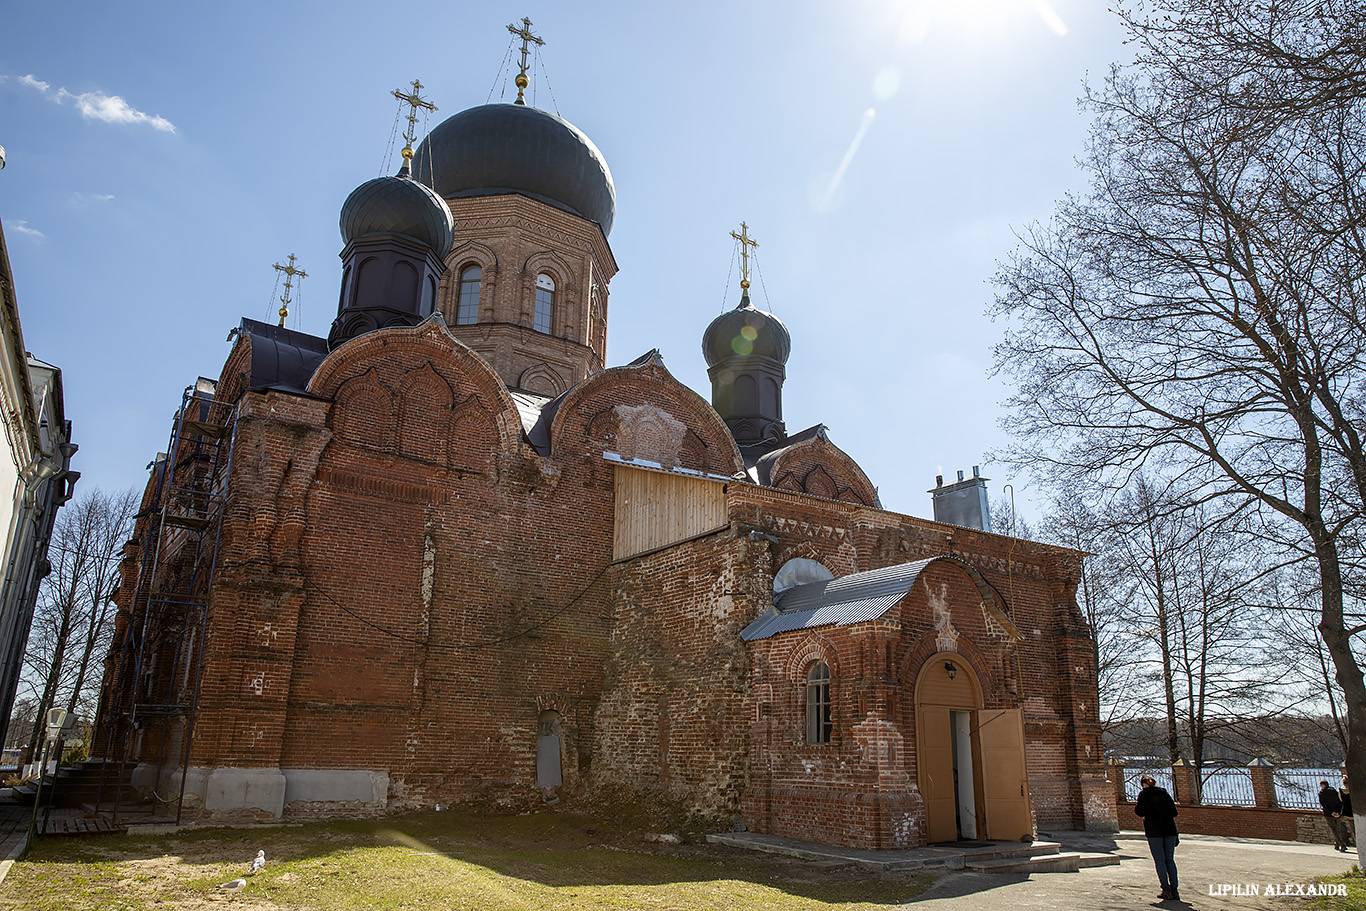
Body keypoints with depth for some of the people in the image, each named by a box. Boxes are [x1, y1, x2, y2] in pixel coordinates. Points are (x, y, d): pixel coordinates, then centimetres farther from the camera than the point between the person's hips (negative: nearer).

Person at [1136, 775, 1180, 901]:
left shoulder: (1143, 794, 1)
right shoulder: (1164, 792, 11)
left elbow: (1140, 812, -4)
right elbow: (1174, 813, 8)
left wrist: (1136, 805, 15)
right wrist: (1175, 830, 18)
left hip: (1154, 830, -4)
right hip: (1169, 829, 4)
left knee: (1159, 860, 1)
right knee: (1170, 859, 9)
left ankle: (1166, 890, -4)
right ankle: (1174, 891, 7)